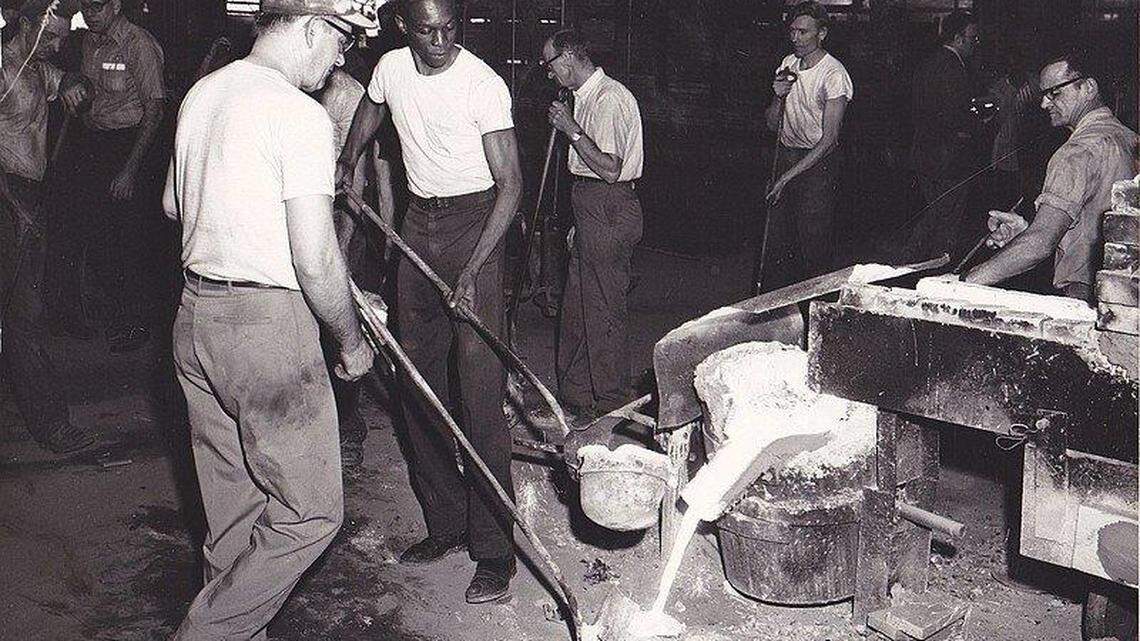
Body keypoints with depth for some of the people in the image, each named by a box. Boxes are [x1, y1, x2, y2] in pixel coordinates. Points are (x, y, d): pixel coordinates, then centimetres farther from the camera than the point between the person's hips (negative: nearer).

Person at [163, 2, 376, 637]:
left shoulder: (201, 93, 10)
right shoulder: (301, 114, -15)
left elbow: (172, 204, 25)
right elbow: (316, 262, -19)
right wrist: (351, 340, -4)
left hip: (194, 316, 9)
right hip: (268, 323, -9)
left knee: (233, 507, 18)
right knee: (310, 512, 3)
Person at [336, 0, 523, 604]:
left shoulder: (483, 83, -15)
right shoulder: (391, 68, 2)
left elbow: (510, 184, -18)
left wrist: (473, 267, -25)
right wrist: (345, 163, 26)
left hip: (475, 221, -6)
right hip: (418, 223, 6)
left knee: (480, 392, -10)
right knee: (419, 383, 8)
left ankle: (494, 548, -2)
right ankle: (444, 524, 22)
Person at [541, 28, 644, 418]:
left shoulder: (609, 99, -17)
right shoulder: (586, 97, 16)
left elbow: (610, 169, -24)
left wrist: (571, 128, -18)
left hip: (609, 212, -10)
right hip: (593, 210, 10)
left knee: (603, 311, -1)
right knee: (577, 307, 16)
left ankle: (610, 406, 11)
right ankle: (575, 395, 28)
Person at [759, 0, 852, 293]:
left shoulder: (834, 75, -14)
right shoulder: (788, 65, 8)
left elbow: (828, 139, -17)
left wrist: (788, 176, -20)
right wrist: (778, 96, -10)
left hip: (816, 164, -6)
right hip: (785, 156, 6)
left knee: (813, 244, 1)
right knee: (776, 240, 9)